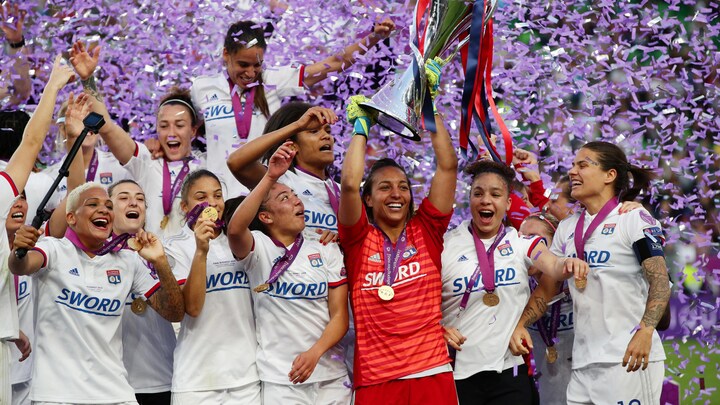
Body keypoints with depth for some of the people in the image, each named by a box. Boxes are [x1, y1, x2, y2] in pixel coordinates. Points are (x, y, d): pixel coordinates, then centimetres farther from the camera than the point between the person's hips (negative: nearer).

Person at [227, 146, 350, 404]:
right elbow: (235, 229, -25)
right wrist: (270, 177, -29)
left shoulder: (327, 251, 8)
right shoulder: (258, 248, -1)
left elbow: (340, 315, 3)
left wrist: (315, 353, -15)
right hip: (280, 378, -3)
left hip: (331, 376, 3)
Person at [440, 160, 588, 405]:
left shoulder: (522, 241, 4)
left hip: (509, 371, 1)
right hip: (458, 373, -1)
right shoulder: (445, 245, -1)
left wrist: (567, 265, -38)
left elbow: (553, 267, -15)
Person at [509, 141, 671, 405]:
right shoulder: (567, 228, 16)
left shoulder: (634, 218, -3)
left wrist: (645, 331, -25)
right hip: (583, 362, 6)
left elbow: (660, 282, -11)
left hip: (629, 358, -6)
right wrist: (520, 324, 1)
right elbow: (547, 286, 18)